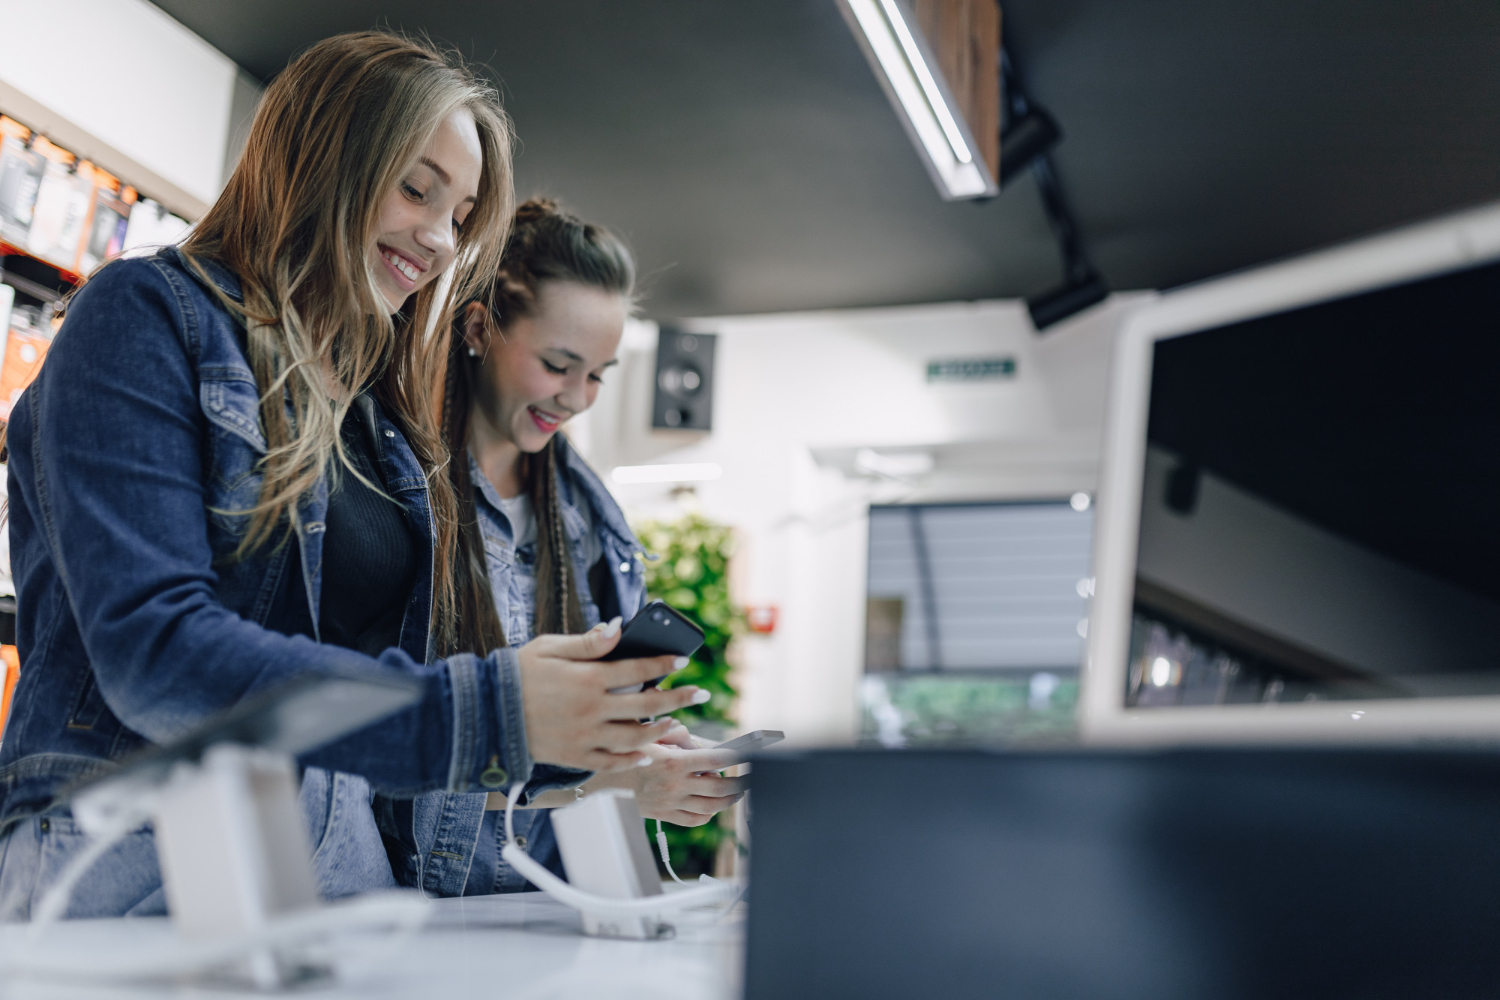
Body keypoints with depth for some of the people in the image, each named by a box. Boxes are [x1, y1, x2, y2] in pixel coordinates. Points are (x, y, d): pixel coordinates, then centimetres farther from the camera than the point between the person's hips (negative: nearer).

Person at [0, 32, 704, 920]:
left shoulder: (386, 417, 17)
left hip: (345, 860, 6)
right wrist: (480, 712, -19)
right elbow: (150, 648, -15)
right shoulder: (149, 317, -2)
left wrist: (562, 742, 1)